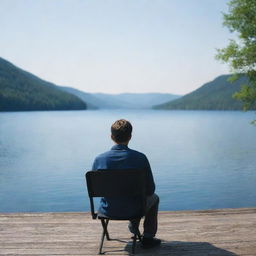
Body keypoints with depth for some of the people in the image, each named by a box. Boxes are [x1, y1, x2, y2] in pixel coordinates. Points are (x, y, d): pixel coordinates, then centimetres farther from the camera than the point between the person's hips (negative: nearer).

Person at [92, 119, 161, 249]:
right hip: (132, 210, -3)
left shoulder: (99, 159, -15)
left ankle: (133, 226, 62)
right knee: (154, 198, 30)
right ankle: (148, 238, 33)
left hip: (107, 211, 3)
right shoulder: (140, 158, -19)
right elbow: (150, 190, -11)